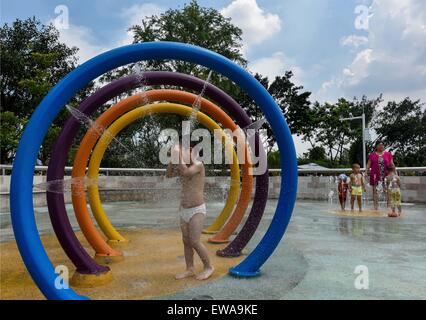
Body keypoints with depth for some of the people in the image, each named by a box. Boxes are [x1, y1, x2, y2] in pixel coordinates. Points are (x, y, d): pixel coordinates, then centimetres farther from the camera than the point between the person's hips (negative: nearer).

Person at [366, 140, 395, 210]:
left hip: (386, 176, 0)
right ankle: (376, 207, 9)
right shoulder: (372, 155, 7)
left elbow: (392, 164, 8)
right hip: (375, 176, 0)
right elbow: (368, 165, 5)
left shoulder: (388, 154, 8)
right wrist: (366, 173, -4)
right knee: (375, 191, 3)